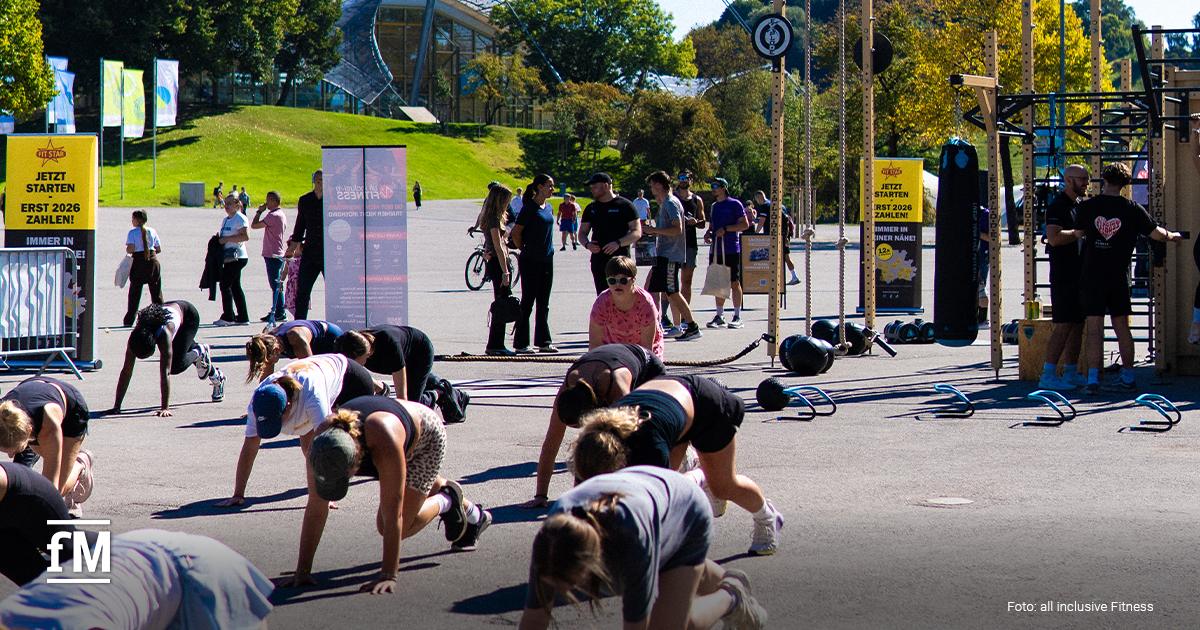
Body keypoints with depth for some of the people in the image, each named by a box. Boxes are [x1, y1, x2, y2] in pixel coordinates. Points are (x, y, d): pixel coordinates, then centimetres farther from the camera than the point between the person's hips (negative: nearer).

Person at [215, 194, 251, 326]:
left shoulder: (240, 218, -10)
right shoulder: (226, 220, 18)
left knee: (225, 285, -10)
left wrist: (227, 239, -20)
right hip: (229, 258, 10)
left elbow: (245, 236, -22)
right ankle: (242, 317, 14)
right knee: (235, 286, 10)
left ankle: (228, 317, -7)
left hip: (236, 258, -10)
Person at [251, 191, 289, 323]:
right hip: (279, 254, 10)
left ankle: (274, 313, -12)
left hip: (272, 255, -10)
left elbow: (254, 225, -19)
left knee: (275, 285, -11)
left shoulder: (273, 216, -17)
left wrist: (259, 211, -7)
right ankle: (280, 313, 15)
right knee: (278, 285, 12)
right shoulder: (282, 215, 14)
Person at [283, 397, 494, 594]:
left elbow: (393, 515, -44)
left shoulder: (385, 442, -48)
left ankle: (445, 502, 16)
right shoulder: (322, 441, -35)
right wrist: (302, 570, -29)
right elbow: (315, 509, -29)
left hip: (426, 435, -5)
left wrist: (388, 576, -44)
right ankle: (474, 514, 55)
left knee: (400, 526, -12)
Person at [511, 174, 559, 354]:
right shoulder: (529, 207, -12)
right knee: (527, 302, -2)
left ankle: (543, 341, 15)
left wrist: (548, 250, 13)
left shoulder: (548, 207, 10)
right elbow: (516, 233, -12)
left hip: (547, 260, 7)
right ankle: (521, 343, 4)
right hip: (530, 262, -7)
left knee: (543, 304, 10)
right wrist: (524, 251, -3)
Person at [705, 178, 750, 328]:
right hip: (716, 250, 7)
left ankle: (737, 316, 1)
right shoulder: (714, 206, 17)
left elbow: (745, 224, -8)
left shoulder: (734, 204, -4)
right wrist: (708, 233, 6)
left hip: (731, 250, -7)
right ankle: (720, 316, 13)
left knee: (734, 282, -3)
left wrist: (725, 229, -16)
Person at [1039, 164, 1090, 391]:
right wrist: (1079, 232, -19)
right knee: (1063, 325, -11)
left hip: (1080, 275, 9)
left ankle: (1071, 373, 17)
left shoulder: (1081, 206, 17)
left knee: (1078, 324, 10)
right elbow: (1053, 238, -25)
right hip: (1063, 277, -9)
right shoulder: (1057, 206, -11)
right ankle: (1048, 375, -11)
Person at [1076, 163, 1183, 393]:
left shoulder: (1087, 207, -4)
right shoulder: (1132, 209, -3)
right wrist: (1173, 235, 21)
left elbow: (1081, 231, 12)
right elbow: (1156, 233, 0)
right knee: (1122, 328, 14)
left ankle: (1093, 380, -9)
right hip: (1118, 277, 1)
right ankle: (1128, 378, 20)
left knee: (1094, 329, -2)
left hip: (1092, 276, -1)